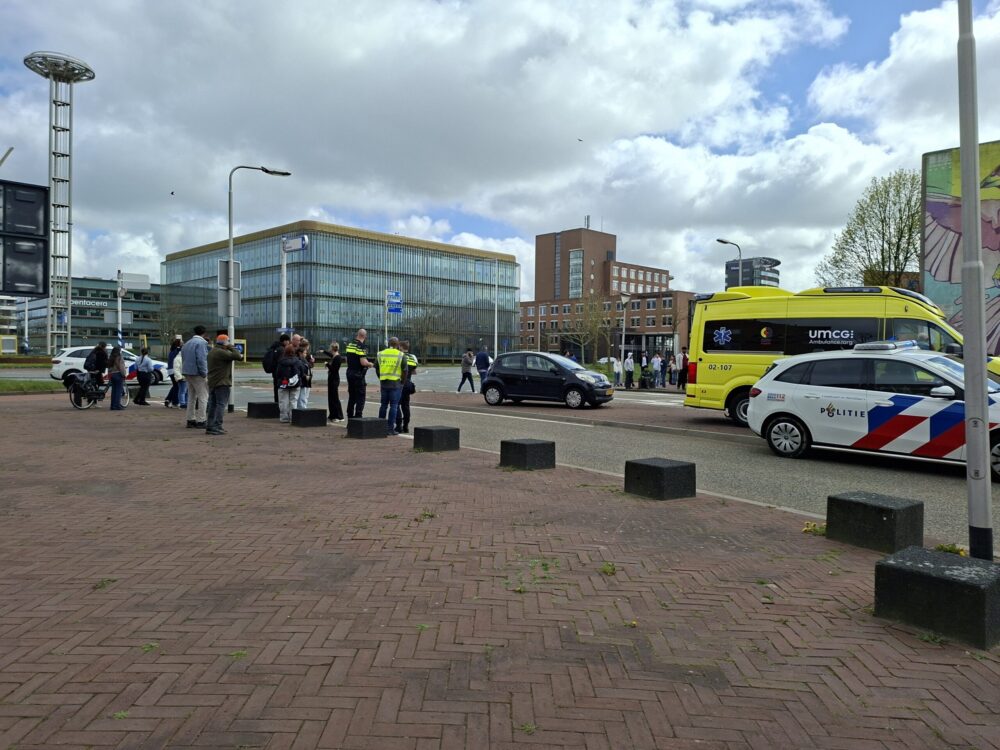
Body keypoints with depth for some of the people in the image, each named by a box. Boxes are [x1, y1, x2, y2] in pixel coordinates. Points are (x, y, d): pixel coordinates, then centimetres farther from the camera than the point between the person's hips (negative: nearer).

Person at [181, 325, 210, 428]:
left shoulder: (187, 343, 18)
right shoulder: (201, 343, -12)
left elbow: (184, 358, 20)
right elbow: (201, 359, -21)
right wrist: (204, 374, -17)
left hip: (187, 372, 9)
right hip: (197, 373, -9)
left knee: (191, 397, 15)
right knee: (203, 397, -6)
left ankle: (191, 420, 17)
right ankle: (201, 421, -9)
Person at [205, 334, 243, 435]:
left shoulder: (212, 352, 18)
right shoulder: (221, 352, -17)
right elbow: (236, 356, -23)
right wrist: (231, 347, -9)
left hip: (212, 383, 10)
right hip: (222, 383, -10)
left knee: (212, 404, 13)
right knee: (221, 404, -8)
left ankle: (209, 426, 16)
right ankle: (217, 427, -12)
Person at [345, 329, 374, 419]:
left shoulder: (349, 345, 9)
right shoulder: (361, 346, -16)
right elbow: (363, 362, -23)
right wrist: (370, 364, -4)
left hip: (349, 373, 8)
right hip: (358, 375, -8)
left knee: (352, 396, 15)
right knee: (360, 397, -2)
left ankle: (350, 416, 19)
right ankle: (358, 417, -7)